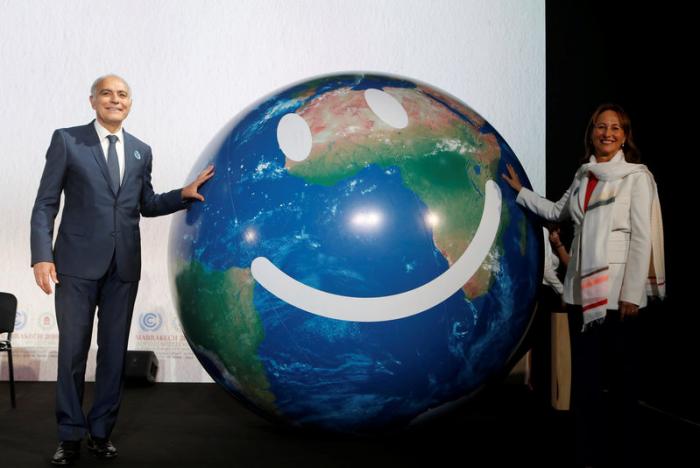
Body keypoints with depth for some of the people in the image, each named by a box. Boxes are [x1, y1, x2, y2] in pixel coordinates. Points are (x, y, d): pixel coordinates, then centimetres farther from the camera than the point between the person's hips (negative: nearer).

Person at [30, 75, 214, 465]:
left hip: (124, 266, 3)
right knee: (73, 350, 4)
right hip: (78, 263, -3)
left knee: (114, 350, 9)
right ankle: (71, 434, 17)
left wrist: (186, 195, 4)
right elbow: (45, 204, -2)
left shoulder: (141, 151, 12)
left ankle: (101, 430, 22)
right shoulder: (67, 140, 1)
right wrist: (42, 256, -12)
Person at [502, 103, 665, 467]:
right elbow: (557, 212, 29)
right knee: (584, 377, 10)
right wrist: (520, 191, 29)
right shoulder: (583, 175, 12)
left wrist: (631, 294, -14)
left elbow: (642, 238, -10)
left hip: (617, 291, -6)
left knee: (622, 378, 3)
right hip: (581, 289, 6)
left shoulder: (637, 177, -5)